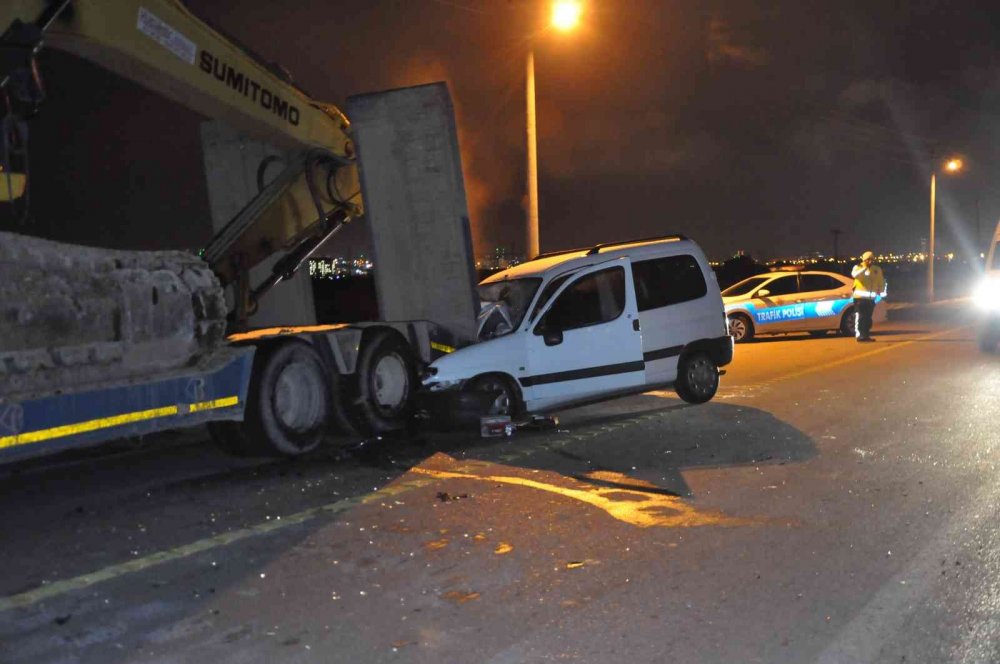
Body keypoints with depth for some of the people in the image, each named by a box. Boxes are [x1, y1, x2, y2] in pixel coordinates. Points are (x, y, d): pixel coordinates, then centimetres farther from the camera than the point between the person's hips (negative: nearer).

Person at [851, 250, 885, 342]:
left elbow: (881, 281, 18)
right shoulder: (858, 267, -2)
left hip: (871, 297, 4)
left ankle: (866, 335, 16)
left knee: (868, 317, 9)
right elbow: (854, 275, -24)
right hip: (860, 296, -4)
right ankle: (859, 335, -9)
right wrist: (864, 268, -26)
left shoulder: (877, 269, 8)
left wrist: (880, 290, 8)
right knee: (860, 316, -9)